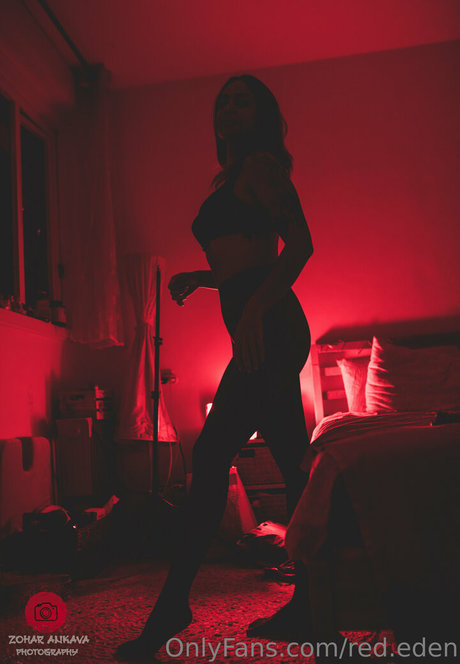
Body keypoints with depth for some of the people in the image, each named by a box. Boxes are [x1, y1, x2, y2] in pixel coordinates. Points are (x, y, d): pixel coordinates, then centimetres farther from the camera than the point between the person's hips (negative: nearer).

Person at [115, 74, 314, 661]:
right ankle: (309, 599, 19)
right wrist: (201, 276, 14)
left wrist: (253, 310, -24)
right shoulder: (233, 181, 27)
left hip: (267, 326, -10)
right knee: (293, 465, 9)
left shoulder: (260, 162, 1)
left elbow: (300, 243, -12)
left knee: (211, 455, -10)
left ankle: (170, 610, 0)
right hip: (268, 331, 10)